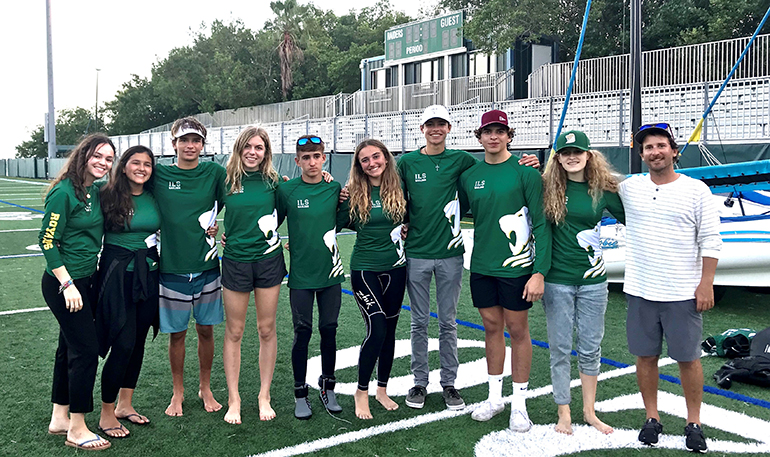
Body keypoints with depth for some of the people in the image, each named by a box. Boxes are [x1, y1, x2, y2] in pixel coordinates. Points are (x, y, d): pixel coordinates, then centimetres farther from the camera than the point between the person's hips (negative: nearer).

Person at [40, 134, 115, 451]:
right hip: (63, 282, -8)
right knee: (85, 350, -5)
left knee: (70, 347, 15)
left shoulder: (96, 192, 7)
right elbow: (47, 241, -17)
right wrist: (68, 285, -19)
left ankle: (59, 419, 29)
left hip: (85, 279, 8)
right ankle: (77, 430, 7)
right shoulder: (64, 192, -16)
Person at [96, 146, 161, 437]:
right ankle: (107, 414, 10)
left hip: (148, 272, 5)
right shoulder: (108, 196, -7)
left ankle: (125, 404, 28)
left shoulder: (154, 197, 5)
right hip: (117, 272, -5)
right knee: (123, 343, -7)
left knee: (138, 340, 12)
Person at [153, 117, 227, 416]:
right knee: (176, 332, 9)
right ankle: (178, 393, 28)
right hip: (172, 267, 0)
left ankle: (205, 388, 30)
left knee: (206, 329, 11)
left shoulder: (214, 173, -1)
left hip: (206, 266, 1)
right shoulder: (159, 175, -1)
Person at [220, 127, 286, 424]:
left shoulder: (273, 181, 1)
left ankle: (264, 396, 20)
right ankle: (233, 399, 17)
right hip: (235, 260, -1)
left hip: (268, 259, 1)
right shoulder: (226, 180, -1)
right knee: (234, 332, 6)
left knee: (267, 329, 7)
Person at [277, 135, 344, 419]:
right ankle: (300, 393, 20)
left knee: (329, 330, 9)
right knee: (302, 332, 4)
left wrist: (348, 200, 1)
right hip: (301, 275, -2)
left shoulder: (335, 189, 2)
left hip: (330, 273, 2)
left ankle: (328, 387, 27)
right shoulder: (286, 190, -4)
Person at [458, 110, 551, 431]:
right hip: (481, 266, 4)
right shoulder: (468, 176, 6)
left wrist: (540, 271, -15)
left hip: (516, 266, -4)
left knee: (517, 330, 6)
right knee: (491, 327, 13)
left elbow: (541, 223, -10)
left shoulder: (525, 172, -8)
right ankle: (494, 398, 28)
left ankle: (519, 404, 19)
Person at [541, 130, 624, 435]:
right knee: (560, 349, 8)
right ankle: (564, 414, 22)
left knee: (591, 348, 12)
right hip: (557, 279, -1)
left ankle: (589, 411, 28)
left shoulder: (604, 189, 0)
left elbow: (630, 219, 11)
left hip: (593, 279, 1)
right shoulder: (547, 187, -4)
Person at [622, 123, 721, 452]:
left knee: (688, 358, 6)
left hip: (683, 294, -2)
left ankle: (694, 423, 21)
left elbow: (710, 241, -2)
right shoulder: (629, 188, 4)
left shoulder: (696, 190, -2)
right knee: (645, 356, 9)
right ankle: (652, 418, 24)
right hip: (640, 291, 2)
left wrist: (706, 284, -7)